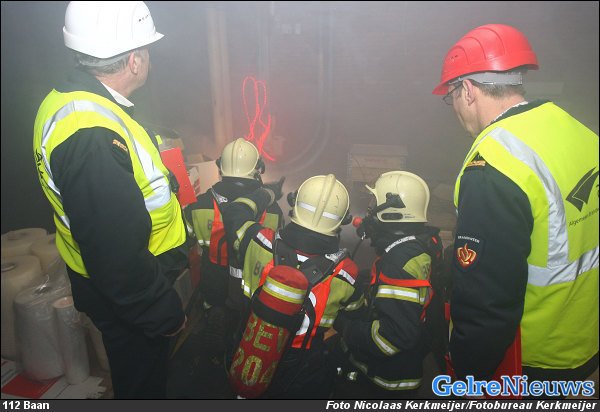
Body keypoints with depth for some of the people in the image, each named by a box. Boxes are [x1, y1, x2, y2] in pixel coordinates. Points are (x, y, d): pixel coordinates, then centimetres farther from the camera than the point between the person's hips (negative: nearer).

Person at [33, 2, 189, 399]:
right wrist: (166, 313, -18)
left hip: (105, 280, 9)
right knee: (143, 383, 18)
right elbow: (118, 255, -30)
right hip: (124, 293, -9)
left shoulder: (68, 101, -1)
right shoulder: (93, 138, -34)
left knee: (141, 372, 32)